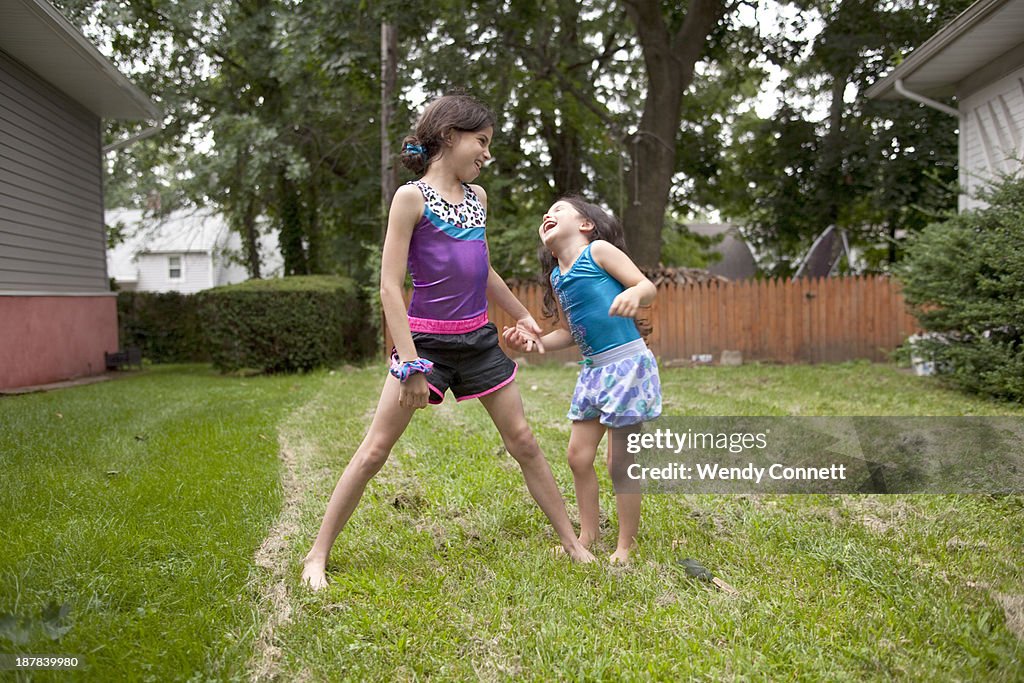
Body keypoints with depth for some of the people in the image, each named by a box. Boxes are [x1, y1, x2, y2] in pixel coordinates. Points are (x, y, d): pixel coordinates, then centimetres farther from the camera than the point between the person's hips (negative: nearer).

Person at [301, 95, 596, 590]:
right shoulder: (411, 197, -8)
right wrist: (410, 364, -19)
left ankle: (572, 544, 21)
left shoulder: (477, 197, 12)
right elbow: (390, 286, -13)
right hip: (427, 339, -6)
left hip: (479, 340, 6)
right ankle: (317, 555, 11)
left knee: (523, 442, 9)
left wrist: (521, 314, 31)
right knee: (375, 450, -3)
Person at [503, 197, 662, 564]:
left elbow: (648, 286, -10)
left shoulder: (599, 251, -6)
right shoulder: (556, 277, 13)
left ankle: (625, 547, 14)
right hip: (593, 369, 8)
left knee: (620, 462, -1)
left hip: (627, 363, -7)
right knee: (578, 455, 9)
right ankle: (588, 536, 26)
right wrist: (534, 342, 6)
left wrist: (634, 294, -32)